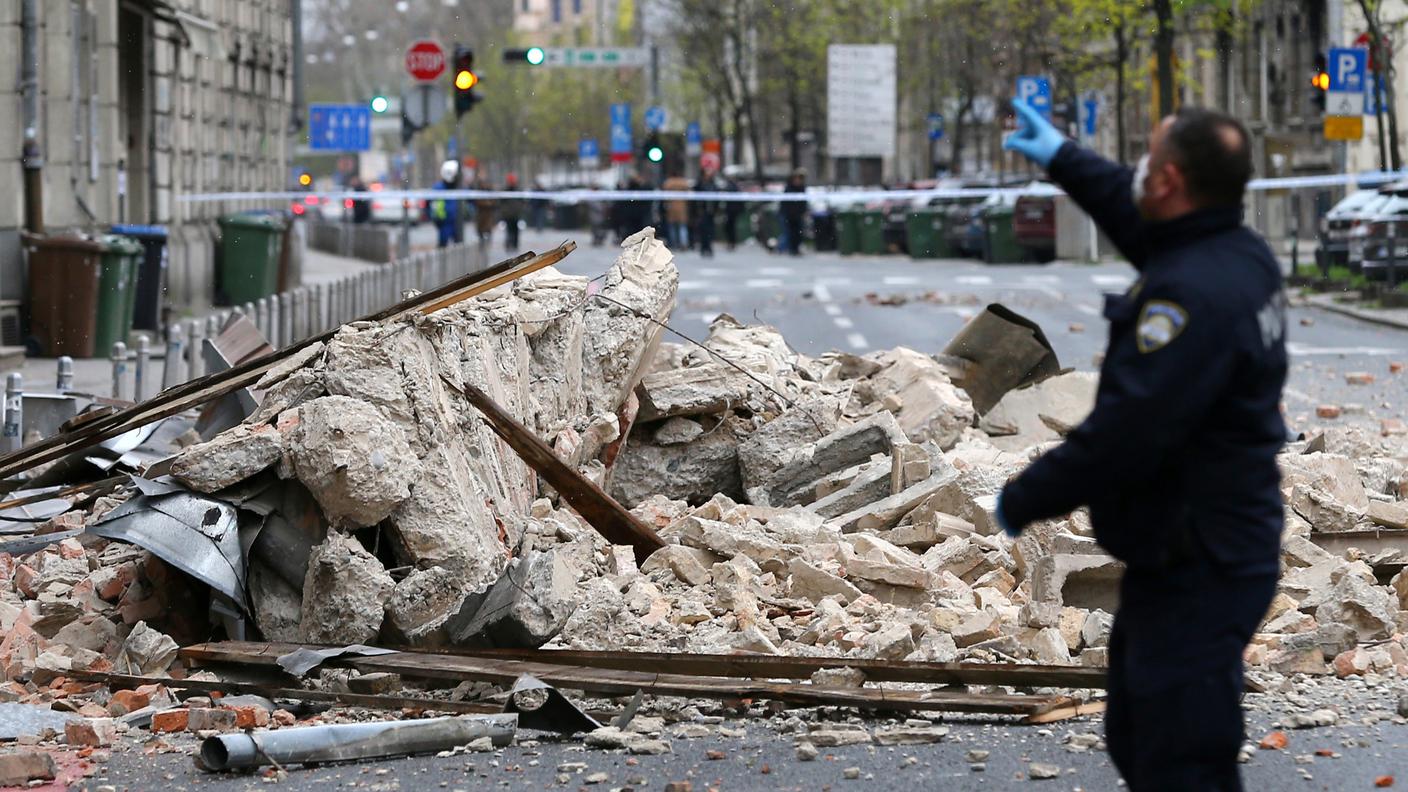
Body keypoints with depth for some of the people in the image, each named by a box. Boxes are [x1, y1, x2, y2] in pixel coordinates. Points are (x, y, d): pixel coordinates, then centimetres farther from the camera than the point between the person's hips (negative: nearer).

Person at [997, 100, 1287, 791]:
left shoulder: (1192, 292, -27)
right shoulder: (1241, 253, 4)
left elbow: (1121, 435, -28)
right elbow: (1138, 217, 27)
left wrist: (1021, 501, -14)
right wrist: (1062, 159, 36)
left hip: (1192, 575, -11)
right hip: (1222, 549, 11)